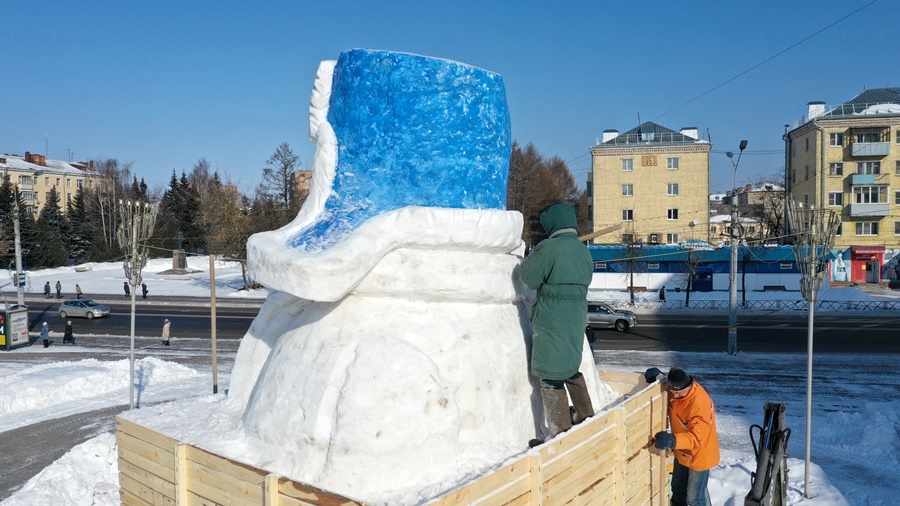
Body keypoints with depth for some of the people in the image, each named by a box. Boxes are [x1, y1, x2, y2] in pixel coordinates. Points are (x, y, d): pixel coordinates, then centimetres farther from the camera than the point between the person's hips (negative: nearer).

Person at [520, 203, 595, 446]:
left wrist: (526, 262, 10)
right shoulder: (584, 250, 9)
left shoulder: (549, 248, -15)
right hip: (577, 317, 8)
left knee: (550, 375, -1)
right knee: (572, 368, 24)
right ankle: (586, 419, 35)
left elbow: (530, 278, -12)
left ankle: (560, 434, 2)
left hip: (552, 320, -8)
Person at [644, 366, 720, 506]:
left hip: (699, 455, -8)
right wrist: (657, 376, -13)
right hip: (682, 452, 8)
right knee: (678, 488, 27)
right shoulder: (675, 389, -14)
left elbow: (697, 437, -40)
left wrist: (673, 441, -55)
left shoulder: (700, 403, -37)